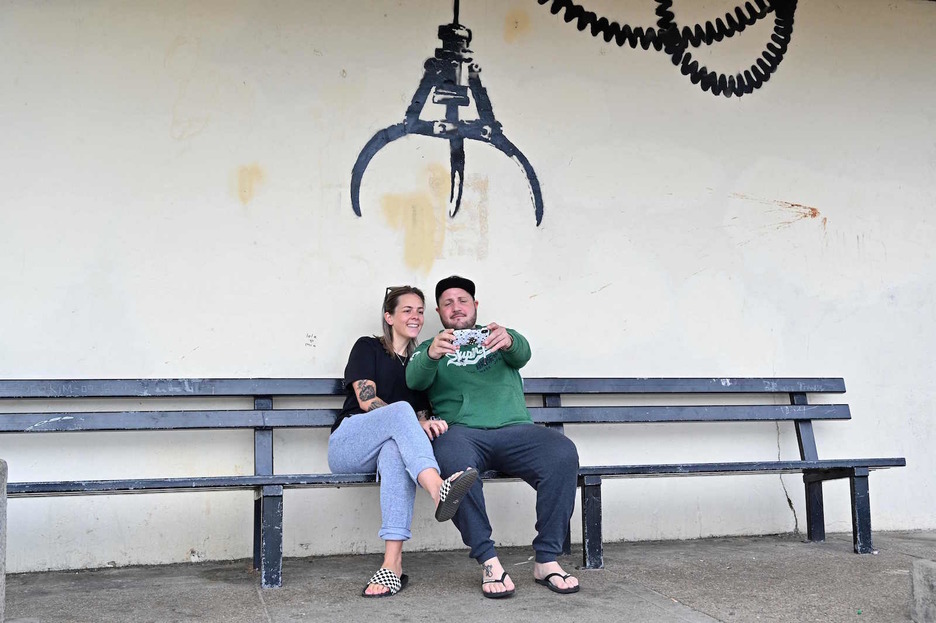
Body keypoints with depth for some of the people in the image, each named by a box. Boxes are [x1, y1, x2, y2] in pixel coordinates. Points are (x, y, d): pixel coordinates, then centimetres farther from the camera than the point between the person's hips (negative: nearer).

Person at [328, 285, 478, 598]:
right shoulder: (367, 347, 9)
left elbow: (421, 416, 16)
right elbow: (366, 400, -6)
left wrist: (427, 425, -10)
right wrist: (417, 423, -18)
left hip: (388, 447, 3)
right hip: (347, 445, -2)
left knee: (397, 450, -38)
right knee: (401, 410, -34)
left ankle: (393, 564, -49)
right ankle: (438, 490, -58)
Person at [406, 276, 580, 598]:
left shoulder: (501, 337, 24)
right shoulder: (430, 347, 21)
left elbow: (522, 353, 1)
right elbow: (414, 379, -1)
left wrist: (509, 341, -26)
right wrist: (432, 355, -26)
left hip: (514, 429, 2)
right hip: (461, 431, -1)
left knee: (563, 454, -28)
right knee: (454, 461, -37)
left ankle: (546, 560, -18)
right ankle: (489, 561, -26)